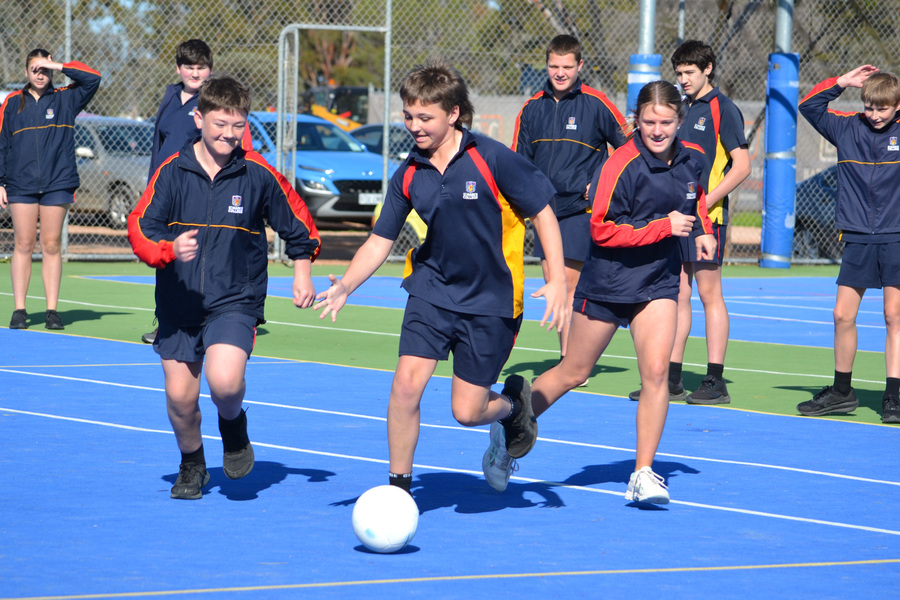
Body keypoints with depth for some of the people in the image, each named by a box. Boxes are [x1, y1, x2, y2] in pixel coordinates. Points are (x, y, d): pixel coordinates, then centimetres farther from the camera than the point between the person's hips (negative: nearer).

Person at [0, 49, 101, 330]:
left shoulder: (65, 99, 8)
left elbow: (92, 79, -2)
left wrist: (59, 66, -5)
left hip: (57, 184, 0)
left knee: (51, 246, 1)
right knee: (23, 246, -2)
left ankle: (52, 310, 3)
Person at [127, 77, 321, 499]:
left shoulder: (258, 174, -5)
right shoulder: (172, 171, -5)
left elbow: (299, 226, 10)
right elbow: (140, 229, -7)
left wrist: (302, 270, 7)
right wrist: (170, 250, -25)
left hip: (236, 301, -2)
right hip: (178, 302, 2)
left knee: (225, 381, -24)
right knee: (180, 396, 3)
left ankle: (234, 428, 11)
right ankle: (192, 465, 32)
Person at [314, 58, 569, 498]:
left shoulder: (492, 159, -15)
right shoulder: (409, 175, -2)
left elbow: (542, 213, -6)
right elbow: (380, 239, 4)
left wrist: (558, 281, -12)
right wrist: (346, 286, -13)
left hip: (490, 301, -3)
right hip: (432, 289, 3)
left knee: (467, 411, -3)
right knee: (406, 384, -13)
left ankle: (513, 404, 33)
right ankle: (398, 489, 3)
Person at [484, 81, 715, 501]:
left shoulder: (691, 159, -2)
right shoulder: (622, 166, -21)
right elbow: (602, 230, -22)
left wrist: (703, 230, 5)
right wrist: (664, 227, -24)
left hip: (659, 281, 4)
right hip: (608, 279, -4)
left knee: (655, 372, -12)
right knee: (573, 373, 8)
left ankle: (643, 475, -5)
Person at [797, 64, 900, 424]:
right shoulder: (847, 129, 6)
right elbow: (809, 106, 13)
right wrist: (842, 82, 3)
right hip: (858, 238, 3)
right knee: (843, 315, 3)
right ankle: (841, 392, 16)